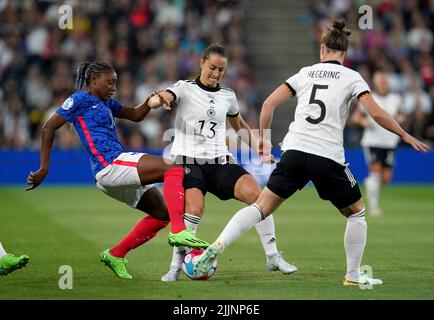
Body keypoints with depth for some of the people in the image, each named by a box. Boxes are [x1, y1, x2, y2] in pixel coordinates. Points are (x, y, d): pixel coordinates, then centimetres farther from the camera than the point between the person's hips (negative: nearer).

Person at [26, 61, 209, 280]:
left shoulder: (106, 103, 25)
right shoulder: (80, 100, -1)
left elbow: (136, 115, 31)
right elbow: (49, 127, -3)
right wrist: (44, 168, -5)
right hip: (110, 164, -10)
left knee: (162, 213, 13)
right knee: (174, 169, -20)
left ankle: (115, 255, 14)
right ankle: (178, 231, -33)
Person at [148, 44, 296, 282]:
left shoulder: (228, 96, 12)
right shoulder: (185, 88, 0)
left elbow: (240, 126, 29)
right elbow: (153, 102, -18)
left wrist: (259, 148, 17)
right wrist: (160, 100, -42)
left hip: (220, 162, 4)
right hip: (188, 161, -4)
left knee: (255, 194, -18)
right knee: (195, 209, -28)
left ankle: (273, 257, -6)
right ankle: (176, 265, -11)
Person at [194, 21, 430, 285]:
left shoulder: (305, 73, 14)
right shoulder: (351, 77, 6)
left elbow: (269, 103, 11)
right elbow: (377, 114, -3)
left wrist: (263, 139, 22)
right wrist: (405, 136, 9)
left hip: (294, 152, 2)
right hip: (328, 158, -2)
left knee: (261, 207, 5)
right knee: (356, 213, 19)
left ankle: (216, 247, -13)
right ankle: (354, 275, 19)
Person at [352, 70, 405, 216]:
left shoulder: (395, 99, 6)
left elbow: (401, 115, 20)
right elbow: (355, 117, 6)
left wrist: (399, 118, -3)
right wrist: (364, 121, -15)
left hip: (389, 143, 3)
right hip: (372, 142, -3)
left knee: (386, 179, 1)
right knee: (375, 171, -15)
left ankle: (369, 184, 34)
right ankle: (373, 205, -4)